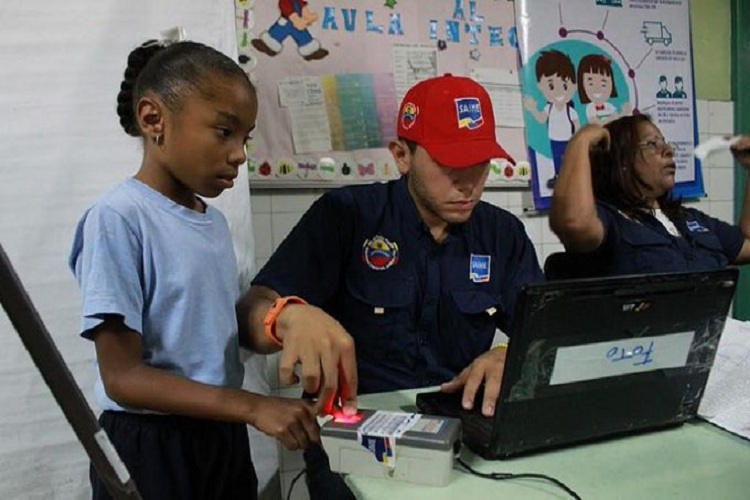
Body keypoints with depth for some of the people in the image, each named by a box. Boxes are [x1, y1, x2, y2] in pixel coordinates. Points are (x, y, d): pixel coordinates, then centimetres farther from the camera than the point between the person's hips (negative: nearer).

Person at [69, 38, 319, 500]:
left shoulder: (215, 221, 4)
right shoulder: (118, 219, -18)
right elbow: (122, 377, -20)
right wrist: (255, 408, -25)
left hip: (223, 437, 7)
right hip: (150, 446, -7)